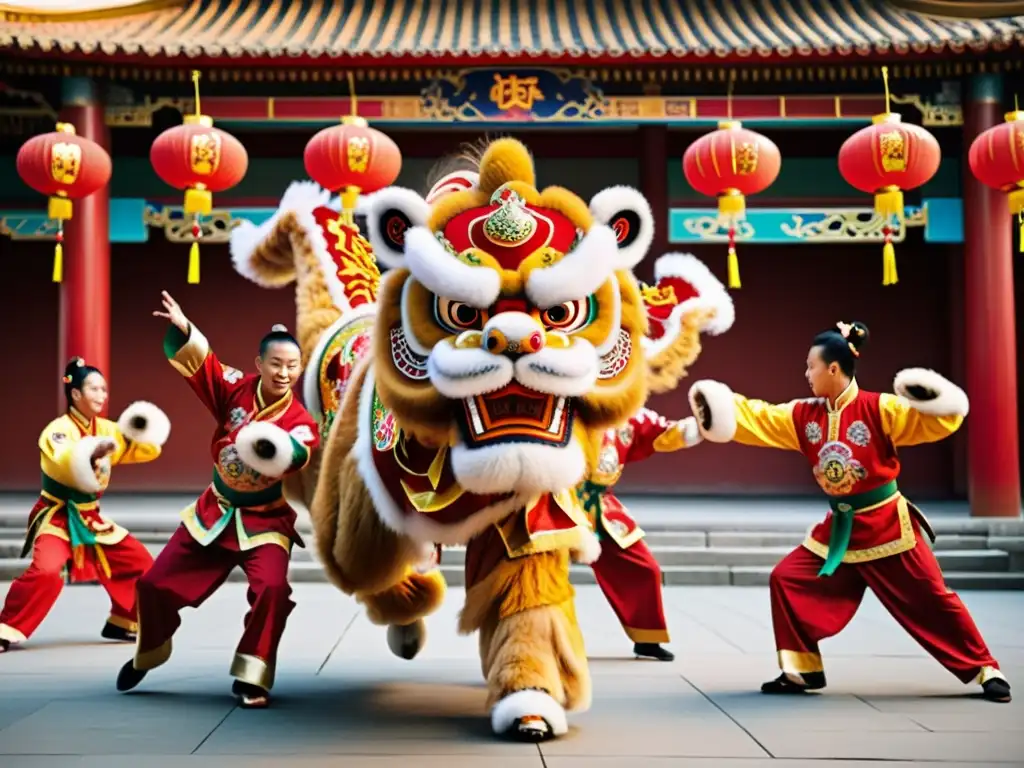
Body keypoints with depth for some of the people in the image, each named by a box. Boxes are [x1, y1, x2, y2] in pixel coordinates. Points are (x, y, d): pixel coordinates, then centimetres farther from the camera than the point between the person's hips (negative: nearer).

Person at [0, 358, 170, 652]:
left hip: (90, 518, 7)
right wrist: (91, 453, -56)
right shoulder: (58, 429, -17)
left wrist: (144, 433, -13)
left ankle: (123, 623, 21)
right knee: (46, 572, -30)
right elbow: (65, 463, -38)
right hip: (56, 517, -7)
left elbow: (147, 450, 8)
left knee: (140, 561, 6)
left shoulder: (106, 429, 4)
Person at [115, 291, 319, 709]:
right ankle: (148, 654, 39)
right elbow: (197, 360, -15)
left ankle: (251, 678, -14)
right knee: (156, 584, 9)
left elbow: (295, 455, -38)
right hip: (213, 513, 3)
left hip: (265, 521, -3)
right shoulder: (237, 389, -9)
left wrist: (281, 449, -61)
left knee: (272, 589, -29)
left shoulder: (300, 421, -18)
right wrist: (182, 328, -35)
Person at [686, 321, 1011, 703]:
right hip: (839, 529, 6)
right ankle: (801, 670, 10)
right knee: (787, 580, 0)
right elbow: (759, 418, -2)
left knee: (930, 600, -1)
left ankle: (985, 670, 14)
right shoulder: (805, 415, 0)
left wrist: (935, 399, -36)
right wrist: (718, 408, -13)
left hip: (887, 526, -5)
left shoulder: (879, 408, -16)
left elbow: (939, 422, -17)